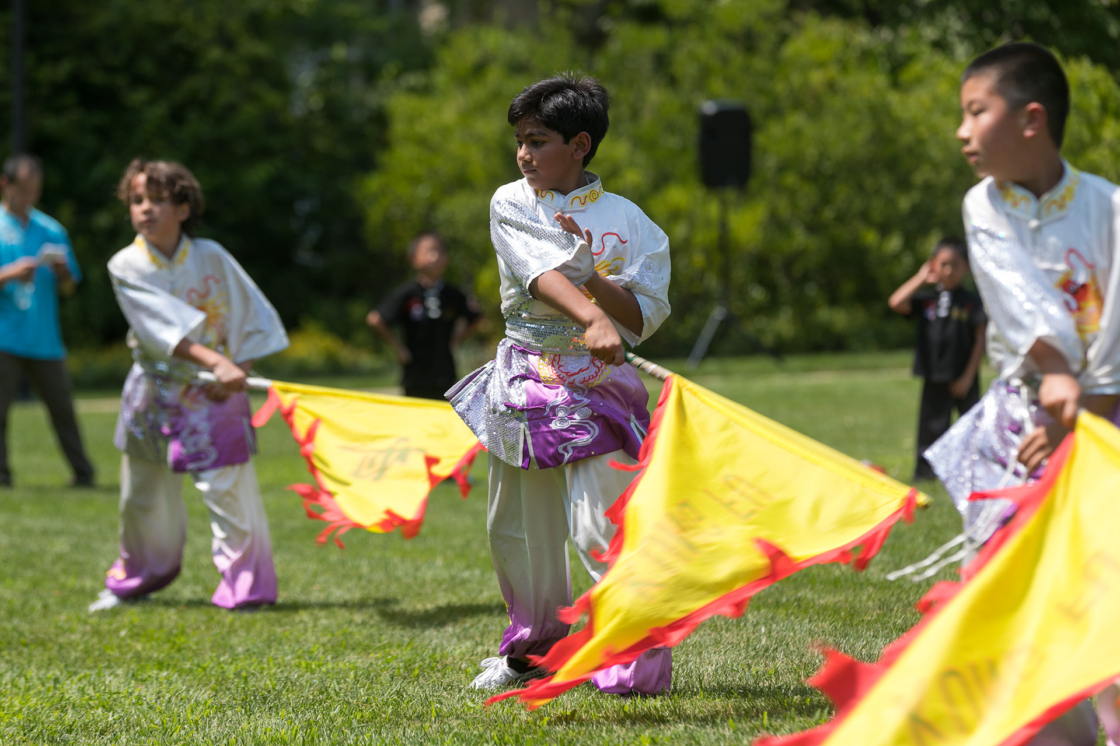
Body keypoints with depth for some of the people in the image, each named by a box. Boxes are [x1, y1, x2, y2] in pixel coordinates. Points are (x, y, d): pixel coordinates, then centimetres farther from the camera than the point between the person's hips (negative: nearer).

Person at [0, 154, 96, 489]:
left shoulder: (51, 231, 13)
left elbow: (68, 288, 15)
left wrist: (62, 271, -6)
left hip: (44, 339, 3)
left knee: (62, 407, 2)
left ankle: (83, 473, 9)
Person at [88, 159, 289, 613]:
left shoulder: (212, 258, -6)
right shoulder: (126, 266, -8)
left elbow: (255, 320, 2)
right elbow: (163, 325, -21)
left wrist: (236, 373, -11)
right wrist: (216, 361, -33)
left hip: (215, 395, -1)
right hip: (155, 391, 1)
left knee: (229, 490, -11)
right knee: (142, 497, 12)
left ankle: (246, 588, -2)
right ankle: (134, 579, 34)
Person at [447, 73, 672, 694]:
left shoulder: (626, 221, -2)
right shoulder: (511, 204, 2)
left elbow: (643, 318, -6)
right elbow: (542, 275, -17)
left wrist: (592, 273, -21)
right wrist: (594, 321, -33)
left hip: (598, 384, -4)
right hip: (524, 379, 4)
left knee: (601, 523, -16)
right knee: (517, 525, 14)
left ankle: (639, 655, -9)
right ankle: (535, 643, 33)